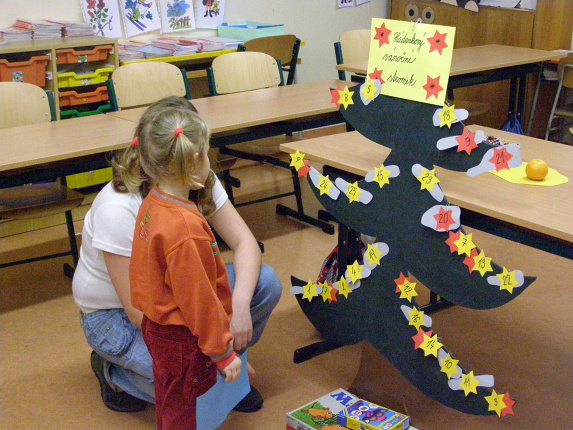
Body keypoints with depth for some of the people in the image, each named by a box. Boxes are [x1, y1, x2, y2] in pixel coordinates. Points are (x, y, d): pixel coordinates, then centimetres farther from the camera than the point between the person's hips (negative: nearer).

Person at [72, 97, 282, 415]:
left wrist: (240, 304, -31)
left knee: (265, 283, -15)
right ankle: (115, 371, 1)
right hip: (114, 313, -6)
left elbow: (244, 243, -12)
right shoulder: (117, 209, -31)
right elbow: (139, 312, -28)